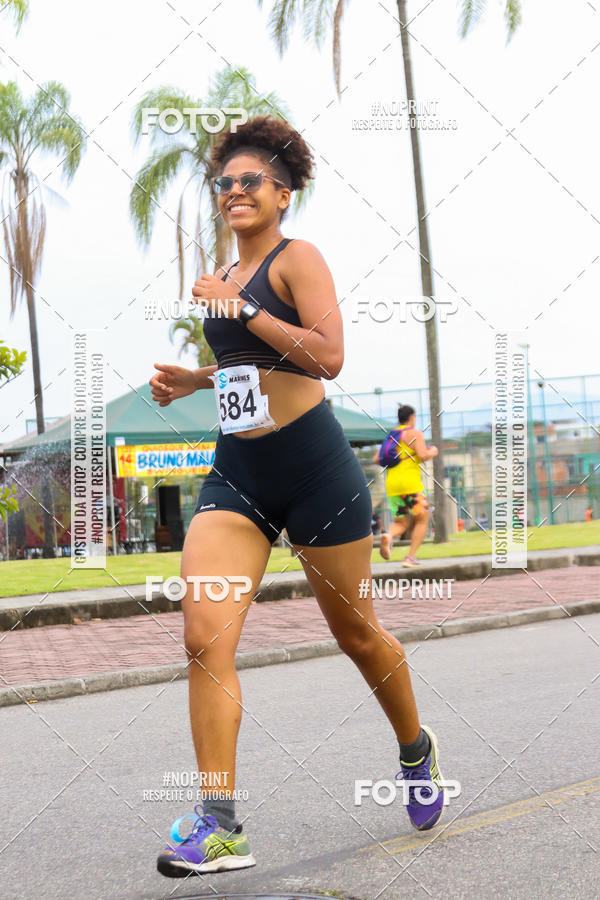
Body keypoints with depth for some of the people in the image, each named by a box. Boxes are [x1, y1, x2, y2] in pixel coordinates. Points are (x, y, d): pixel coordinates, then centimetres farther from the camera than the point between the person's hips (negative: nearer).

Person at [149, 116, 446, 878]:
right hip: (236, 472, 6)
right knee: (204, 636, -13)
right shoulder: (227, 279, 16)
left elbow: (327, 357, -20)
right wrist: (193, 379, 15)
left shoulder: (297, 258, -5)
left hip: (312, 466, -6)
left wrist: (240, 308, -18)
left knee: (355, 631, 9)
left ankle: (416, 751, 38)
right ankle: (220, 825, -12)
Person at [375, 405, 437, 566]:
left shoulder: (392, 436, 18)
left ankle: (388, 536, -21)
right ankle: (410, 557, -5)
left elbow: (376, 459, 15)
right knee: (421, 520, 7)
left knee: (401, 523, 13)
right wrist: (432, 452, 7)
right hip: (410, 482, -6)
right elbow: (423, 455, -13)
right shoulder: (415, 433, -1)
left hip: (392, 486, 6)